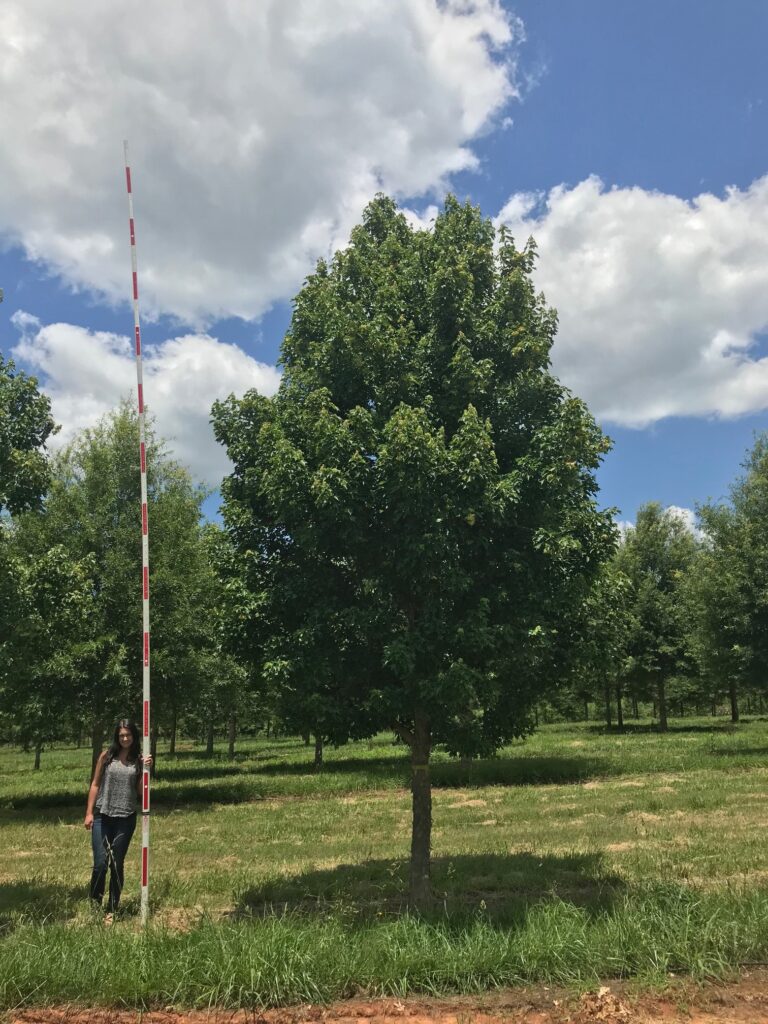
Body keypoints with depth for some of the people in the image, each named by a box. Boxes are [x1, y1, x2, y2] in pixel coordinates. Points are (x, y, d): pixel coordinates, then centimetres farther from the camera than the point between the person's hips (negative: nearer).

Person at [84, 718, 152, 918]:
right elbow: (95, 784, 4)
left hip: (126, 818, 1)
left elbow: (141, 790, 2)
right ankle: (94, 902, 19)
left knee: (117, 864, 7)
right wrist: (89, 813, 1)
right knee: (100, 863, -3)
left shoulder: (138, 759, 2)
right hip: (102, 816, 0)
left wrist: (146, 770, -11)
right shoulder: (107, 756, 0)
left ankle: (112, 909, 19)